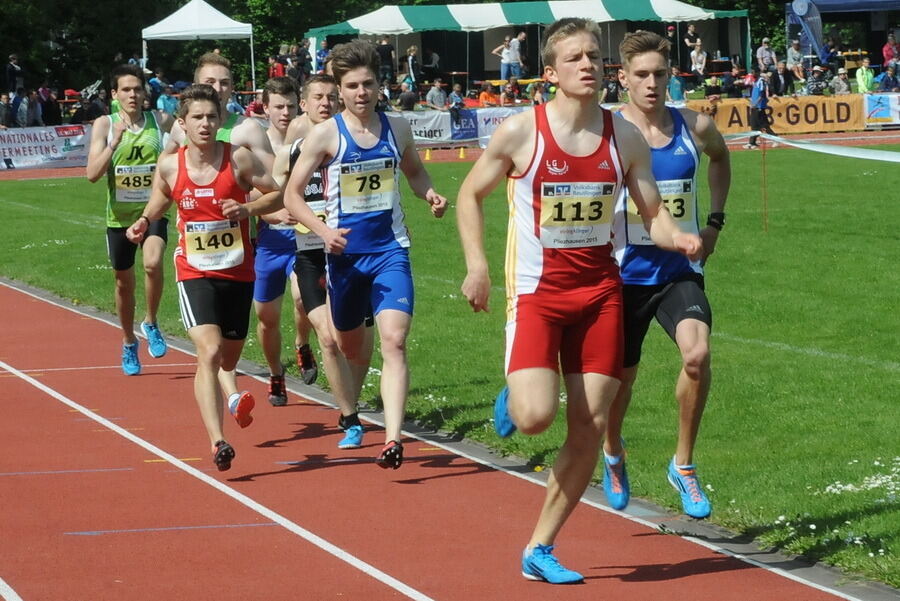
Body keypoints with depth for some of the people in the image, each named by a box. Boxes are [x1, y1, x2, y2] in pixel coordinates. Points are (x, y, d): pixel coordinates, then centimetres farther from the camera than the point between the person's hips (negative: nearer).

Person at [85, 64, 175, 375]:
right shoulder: (104, 125, -3)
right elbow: (93, 173, -12)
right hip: (120, 214, 1)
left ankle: (151, 323, -4)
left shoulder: (162, 121, 0)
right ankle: (129, 344, 33)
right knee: (124, 281, 13)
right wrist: (115, 142, -21)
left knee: (153, 263, -28)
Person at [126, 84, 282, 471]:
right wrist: (144, 222, 0)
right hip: (195, 275, -1)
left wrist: (249, 208, -18)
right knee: (209, 352, -21)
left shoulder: (239, 159, -8)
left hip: (238, 273, 1)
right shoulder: (170, 166, -3)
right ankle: (217, 442, -26)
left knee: (228, 356, 14)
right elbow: (160, 199, 18)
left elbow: (277, 195, -1)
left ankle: (231, 396, 51)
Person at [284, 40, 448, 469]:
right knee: (350, 345, 15)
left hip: (391, 250, 1)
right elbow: (292, 195, -3)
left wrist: (430, 195, 1)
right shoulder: (326, 135, -6)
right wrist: (324, 231, -19)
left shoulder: (397, 128, 3)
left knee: (394, 341, -17)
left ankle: (393, 440, -25)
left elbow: (414, 171, 23)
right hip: (346, 252, -1)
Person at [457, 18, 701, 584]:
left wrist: (676, 237, -16)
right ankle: (514, 396, 20)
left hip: (600, 289, 4)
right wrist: (477, 265, -8)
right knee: (535, 416, -21)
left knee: (590, 425, 1)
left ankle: (539, 549, 13)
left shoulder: (625, 138, 0)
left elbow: (654, 211, 7)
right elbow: (471, 194, 3)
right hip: (536, 289, -4)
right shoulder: (520, 132, -9)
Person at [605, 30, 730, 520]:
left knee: (697, 354, -26)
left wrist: (715, 220, 14)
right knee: (620, 378, 13)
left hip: (681, 271, 1)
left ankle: (684, 465, -7)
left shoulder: (695, 128, -1)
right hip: (625, 273, -1)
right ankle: (613, 454, 48)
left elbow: (720, 157, 23)